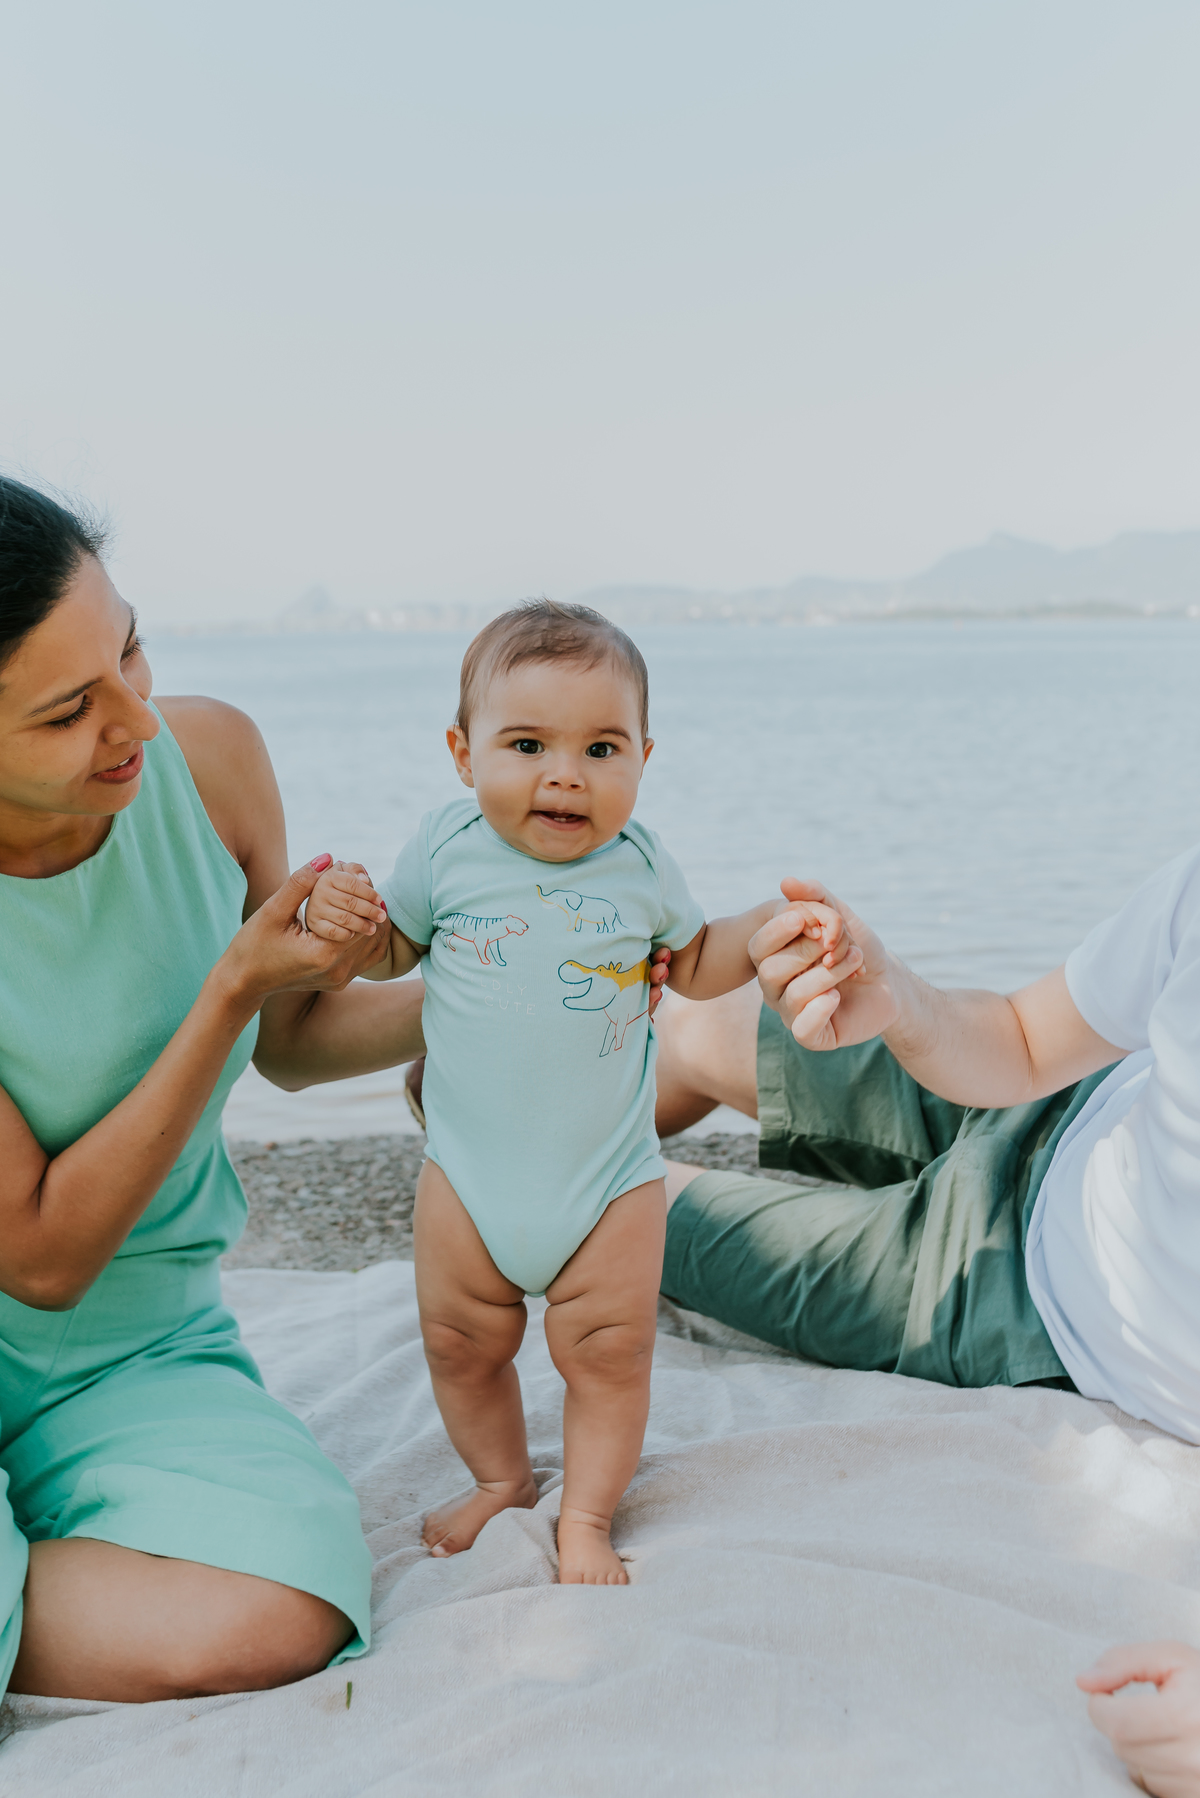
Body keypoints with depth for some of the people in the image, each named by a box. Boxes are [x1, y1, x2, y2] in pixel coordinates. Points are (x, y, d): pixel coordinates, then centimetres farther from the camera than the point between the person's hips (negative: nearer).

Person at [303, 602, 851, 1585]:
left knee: (607, 1356, 8)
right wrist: (342, 914, -19)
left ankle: (587, 1518, 29)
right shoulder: (448, 848, -11)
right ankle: (501, 1480, 42)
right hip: (469, 1173, 1)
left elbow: (695, 963, 8)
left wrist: (774, 925, -10)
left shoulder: (639, 862, -9)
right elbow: (392, 951, 3)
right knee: (463, 1346, 16)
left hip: (611, 1180, -1)